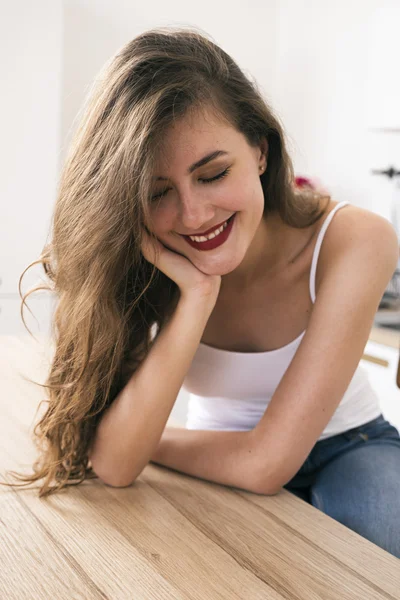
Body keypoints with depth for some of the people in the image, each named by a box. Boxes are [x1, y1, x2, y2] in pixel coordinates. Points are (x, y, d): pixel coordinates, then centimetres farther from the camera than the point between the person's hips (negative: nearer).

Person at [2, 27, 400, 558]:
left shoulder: (352, 242, -24)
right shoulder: (143, 266, -16)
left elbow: (265, 462, -25)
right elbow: (113, 465, -26)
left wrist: (142, 438, -13)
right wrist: (196, 296, -34)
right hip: (223, 469, 2)